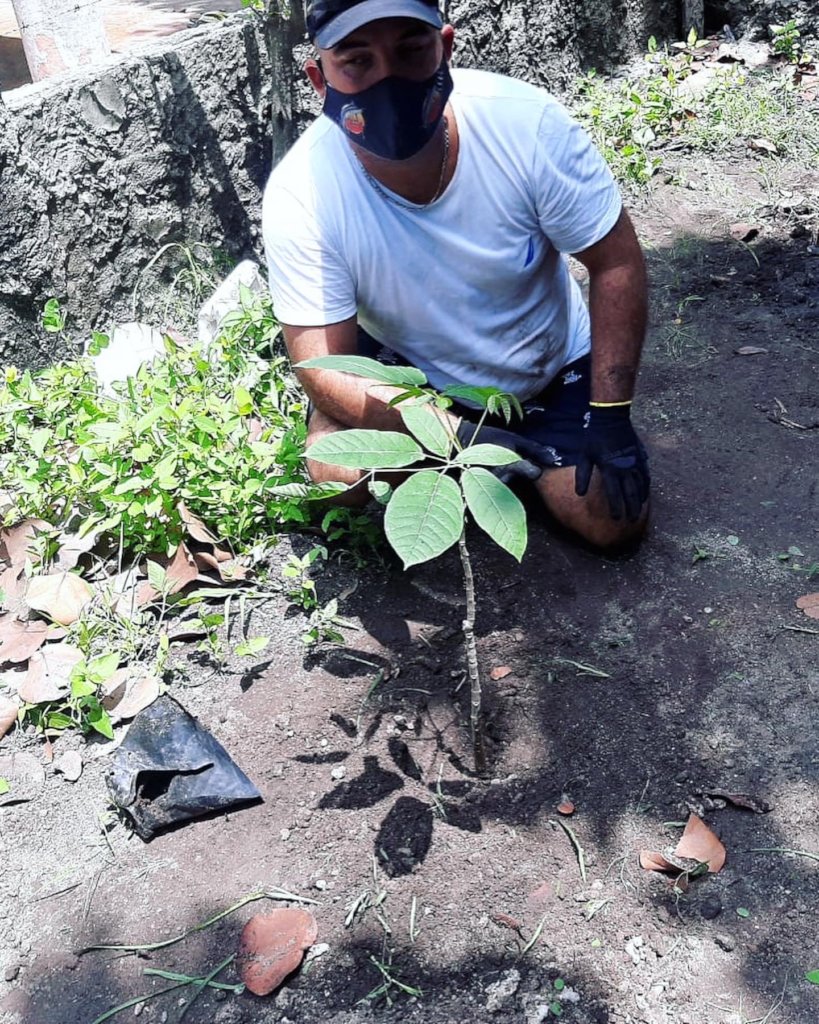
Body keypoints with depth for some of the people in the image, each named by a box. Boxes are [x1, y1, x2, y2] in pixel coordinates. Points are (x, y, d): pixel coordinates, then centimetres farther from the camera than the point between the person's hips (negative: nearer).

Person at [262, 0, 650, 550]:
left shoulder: (526, 121, -27)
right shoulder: (299, 195, -28)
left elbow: (616, 262, -16)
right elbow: (325, 367, -25)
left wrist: (609, 414, -18)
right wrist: (457, 434, -36)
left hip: (551, 366, 1)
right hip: (408, 375, 0)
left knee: (615, 522, -7)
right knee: (338, 472, -28)